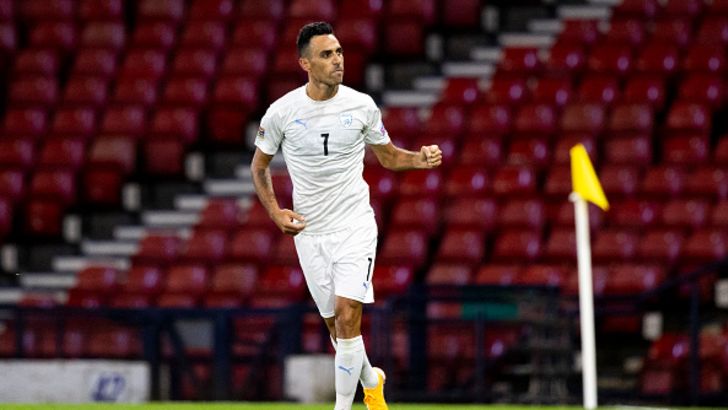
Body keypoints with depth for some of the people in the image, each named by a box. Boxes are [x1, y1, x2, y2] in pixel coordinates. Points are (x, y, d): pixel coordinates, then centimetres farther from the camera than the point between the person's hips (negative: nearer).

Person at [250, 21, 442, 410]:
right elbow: (259, 165, 10)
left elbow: (387, 156, 11)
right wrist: (275, 212, -3)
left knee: (347, 316, -16)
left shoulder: (361, 105, -3)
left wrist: (420, 158, -9)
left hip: (355, 227, -1)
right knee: (336, 326, 7)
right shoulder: (281, 112, -4)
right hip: (309, 232, 1)